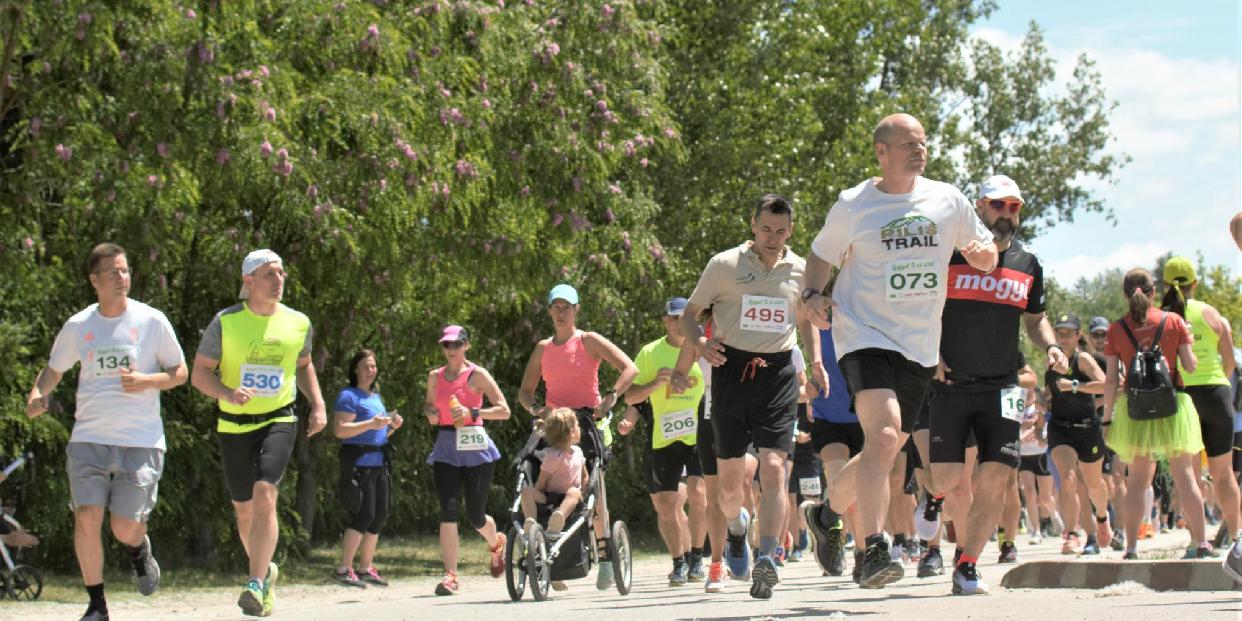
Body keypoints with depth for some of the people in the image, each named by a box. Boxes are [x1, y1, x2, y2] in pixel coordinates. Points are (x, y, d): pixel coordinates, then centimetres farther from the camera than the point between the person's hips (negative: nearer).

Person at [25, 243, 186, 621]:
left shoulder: (152, 321, 0)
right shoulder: (78, 326, 6)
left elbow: (181, 373, 6)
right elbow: (54, 369, 19)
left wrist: (147, 381, -13)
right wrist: (37, 395, -2)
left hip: (141, 441, -2)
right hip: (88, 439, 2)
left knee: (125, 528, -6)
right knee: (87, 518, -11)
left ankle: (139, 550, 33)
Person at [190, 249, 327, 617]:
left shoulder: (298, 323, 2)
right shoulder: (226, 322, -6)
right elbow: (199, 374, -4)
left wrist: (318, 405, 9)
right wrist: (228, 394, -23)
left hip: (278, 422, -1)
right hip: (234, 427, 1)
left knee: (264, 496, -22)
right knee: (244, 510, 11)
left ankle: (256, 585, -24)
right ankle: (266, 571, 38)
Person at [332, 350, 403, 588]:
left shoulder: (376, 396, 22)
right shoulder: (349, 396, -6)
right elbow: (339, 430, -16)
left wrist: (392, 427, 10)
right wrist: (370, 424, -23)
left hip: (379, 461, 9)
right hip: (358, 462, -9)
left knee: (380, 514, 6)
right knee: (364, 514, -15)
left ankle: (367, 569, 14)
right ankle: (343, 570, -11)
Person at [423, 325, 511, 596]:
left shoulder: (477, 375, -3)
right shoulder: (435, 377, 9)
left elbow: (504, 411, -5)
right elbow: (428, 404, 27)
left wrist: (473, 413, -19)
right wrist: (430, 413, 3)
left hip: (475, 447, -3)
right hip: (445, 449, 3)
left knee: (475, 516, 5)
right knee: (448, 512, -12)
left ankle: (496, 543, 40)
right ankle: (450, 576, -14)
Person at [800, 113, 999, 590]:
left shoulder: (947, 201, 7)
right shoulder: (853, 205, -1)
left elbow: (987, 256, 16)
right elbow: (821, 255, 11)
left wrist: (982, 253, -9)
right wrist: (812, 294, -9)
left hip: (920, 348, 5)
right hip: (864, 335, -5)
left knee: (886, 451, 12)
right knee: (884, 434, -26)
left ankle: (826, 513, 39)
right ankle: (874, 550, -28)